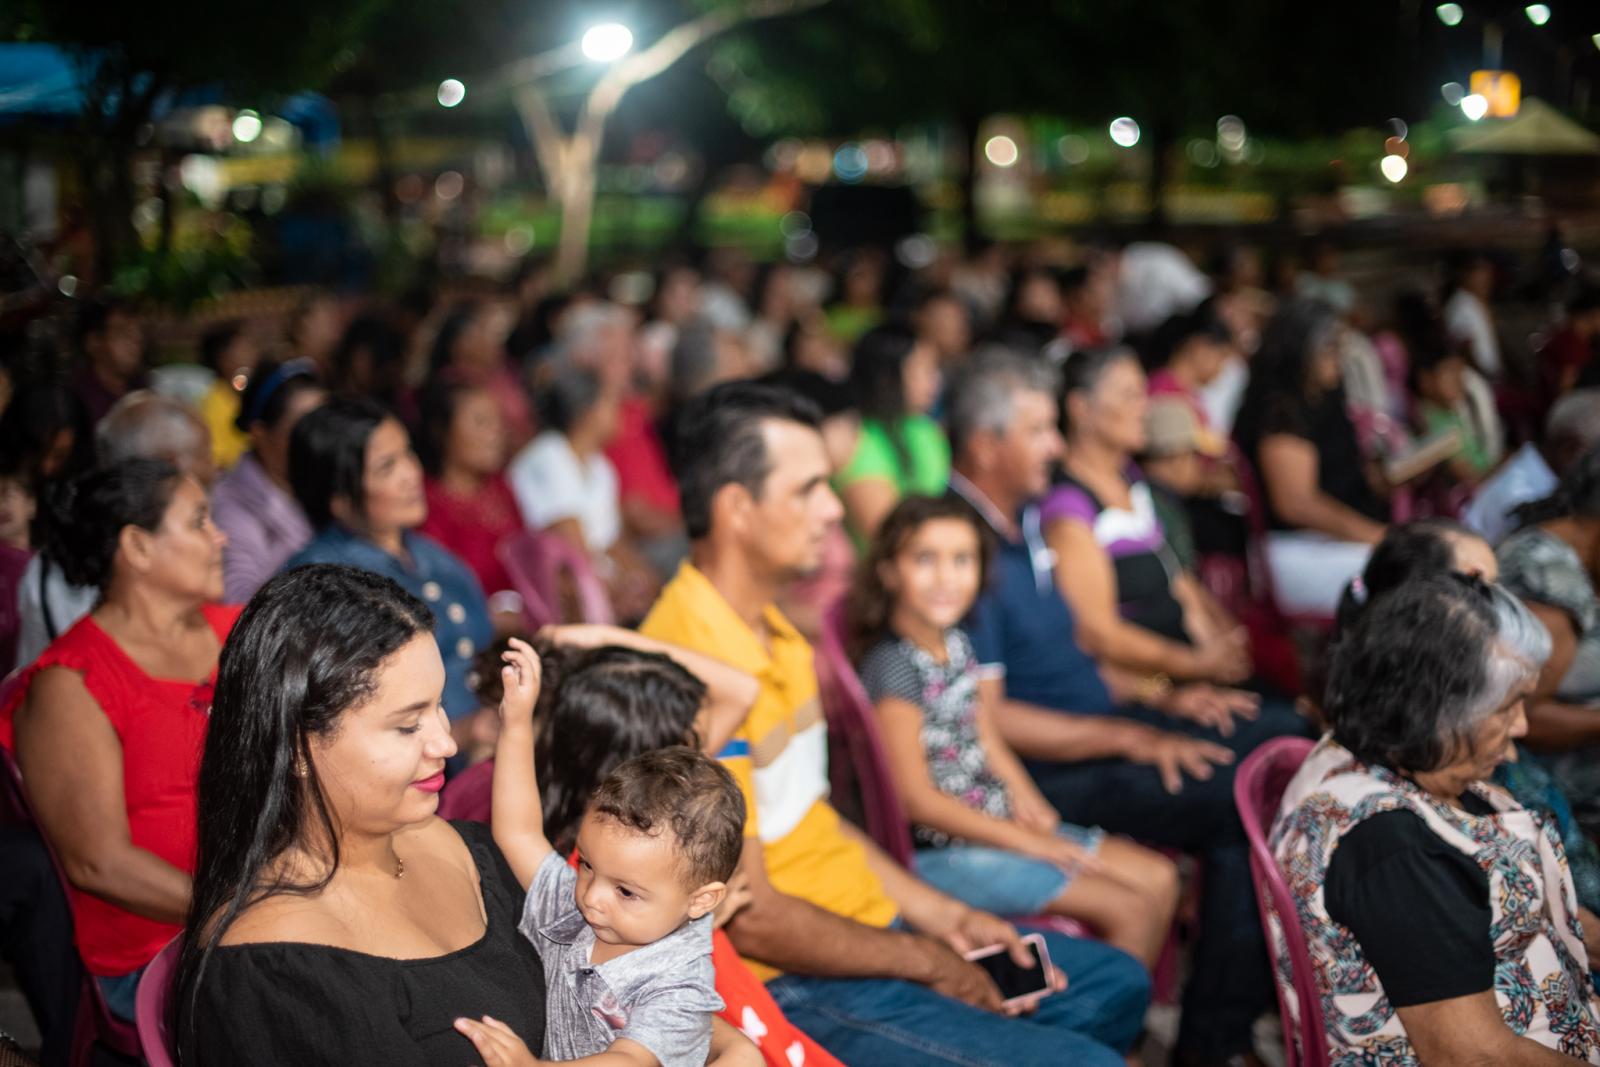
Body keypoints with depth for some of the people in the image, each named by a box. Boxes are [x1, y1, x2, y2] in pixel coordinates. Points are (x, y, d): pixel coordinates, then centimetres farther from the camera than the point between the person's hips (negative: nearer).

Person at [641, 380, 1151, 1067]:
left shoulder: (775, 637, 10)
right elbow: (752, 919, -23)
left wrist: (943, 918, 12)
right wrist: (925, 963, -11)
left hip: (867, 925, 10)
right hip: (794, 985, -10)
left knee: (1116, 984, 17)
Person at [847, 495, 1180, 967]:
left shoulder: (957, 644, 7)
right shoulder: (894, 664, -20)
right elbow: (917, 799, -20)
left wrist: (1022, 794, -5)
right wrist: (1025, 841, -15)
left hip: (997, 819, 9)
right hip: (940, 852, -9)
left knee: (1159, 878, 6)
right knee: (1128, 910, -13)